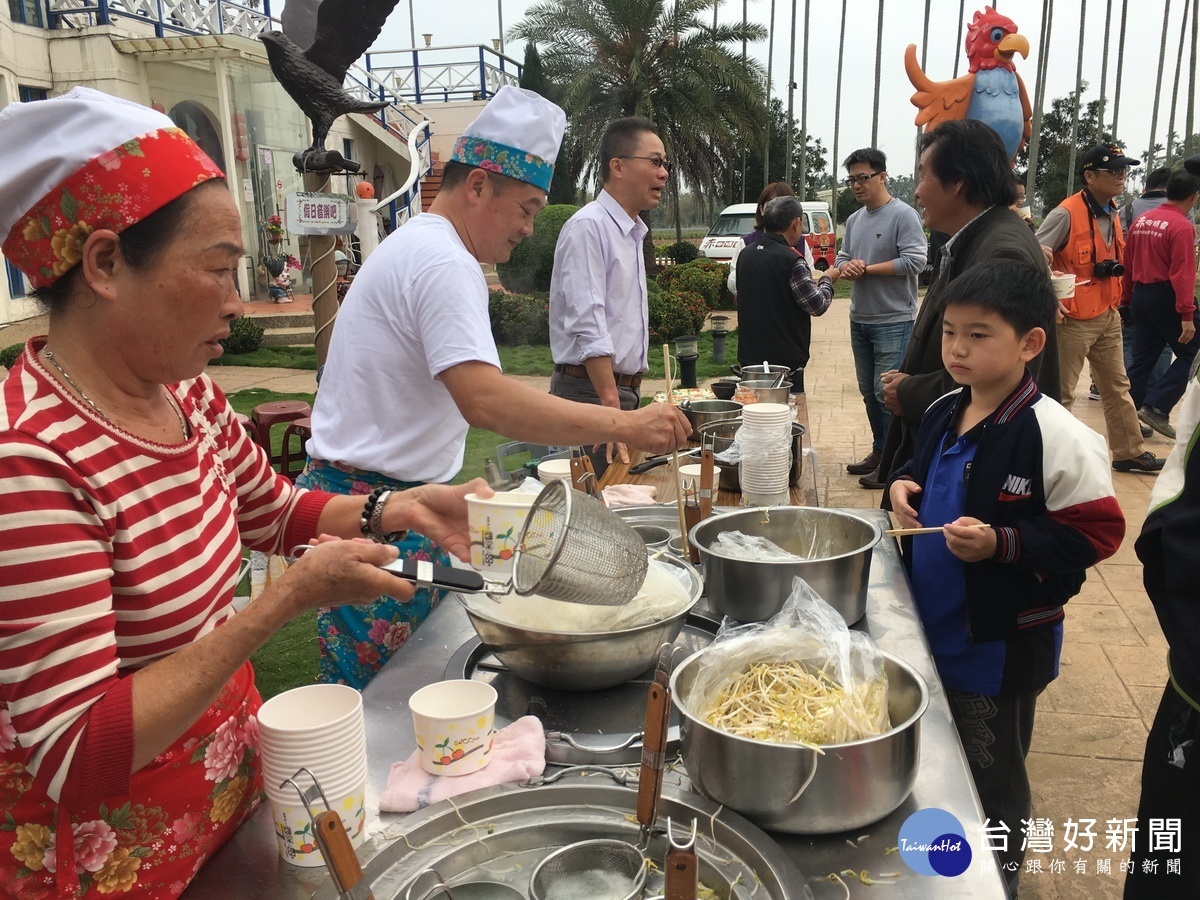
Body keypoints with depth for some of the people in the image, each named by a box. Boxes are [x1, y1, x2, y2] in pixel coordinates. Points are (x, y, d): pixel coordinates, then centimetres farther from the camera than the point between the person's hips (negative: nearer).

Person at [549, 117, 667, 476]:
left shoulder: (632, 233, 17)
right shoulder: (588, 227, -14)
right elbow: (587, 327, -22)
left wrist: (629, 399, 18)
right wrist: (613, 409, -27)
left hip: (623, 390, 9)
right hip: (592, 393, -9)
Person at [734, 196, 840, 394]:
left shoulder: (746, 254, 7)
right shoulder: (791, 260, -15)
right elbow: (817, 305, -11)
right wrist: (827, 280, 10)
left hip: (749, 355, 7)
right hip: (784, 360, -7)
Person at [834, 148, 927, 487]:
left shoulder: (904, 215, -10)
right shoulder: (854, 220, 14)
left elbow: (914, 261, -18)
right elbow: (842, 258, 18)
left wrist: (866, 269, -13)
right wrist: (846, 267, -7)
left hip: (893, 322, -8)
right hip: (860, 319, 8)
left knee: (887, 394, -8)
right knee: (869, 392, 15)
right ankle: (879, 451, 27)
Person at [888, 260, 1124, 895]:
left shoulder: (1056, 437, -22)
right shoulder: (944, 413, 0)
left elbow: (1095, 532, -19)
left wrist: (1001, 544, -29)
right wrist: (902, 487, -5)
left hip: (1000, 644, -7)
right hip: (932, 625, 7)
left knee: (990, 780, 13)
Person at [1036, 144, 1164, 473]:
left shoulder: (1112, 214, 9)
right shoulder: (1066, 214, -18)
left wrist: (1115, 303, 15)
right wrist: (1050, 302, -23)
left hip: (1108, 317, 9)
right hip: (1074, 320, -9)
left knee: (1117, 387, 17)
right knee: (1060, 393, 1)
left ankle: (1129, 451, 29)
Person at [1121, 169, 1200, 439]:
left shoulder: (1141, 220, 8)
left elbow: (1128, 263, 12)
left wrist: (1126, 299, 21)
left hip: (1141, 295, 7)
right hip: (1166, 297, -7)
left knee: (1142, 360, 12)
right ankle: (1157, 408, -5)